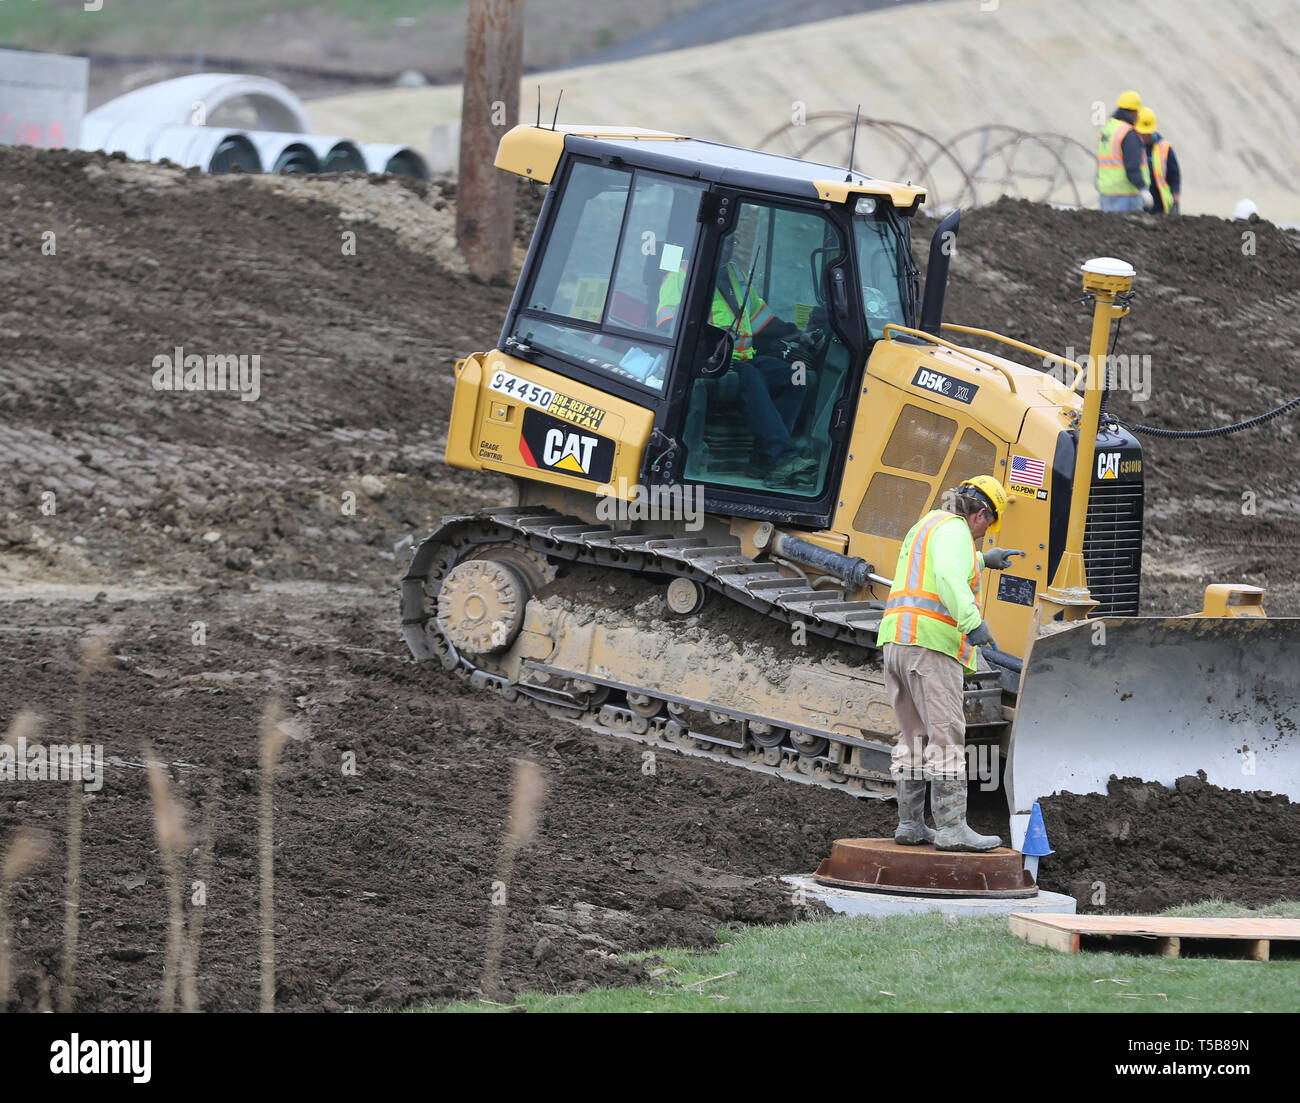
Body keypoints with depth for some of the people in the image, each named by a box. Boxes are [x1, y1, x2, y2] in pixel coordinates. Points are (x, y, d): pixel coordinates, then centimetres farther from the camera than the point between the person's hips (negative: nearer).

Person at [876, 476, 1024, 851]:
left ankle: (910, 824, 14)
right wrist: (973, 621, -34)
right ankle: (952, 827, -14)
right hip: (931, 641, -10)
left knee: (914, 736, 14)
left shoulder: (925, 526, 25)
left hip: (896, 638, 10)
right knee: (946, 736, -10)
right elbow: (948, 575, -25)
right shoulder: (954, 529, -5)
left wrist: (983, 560, 57)